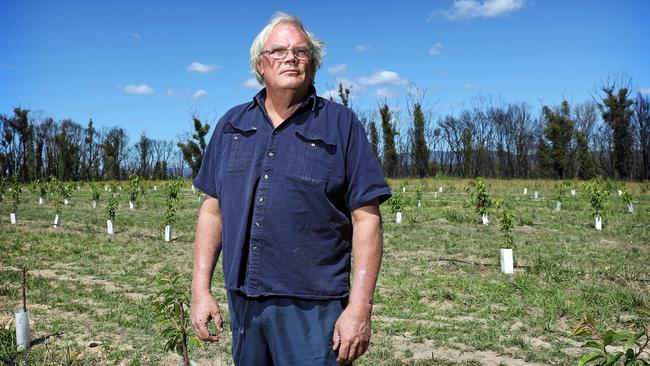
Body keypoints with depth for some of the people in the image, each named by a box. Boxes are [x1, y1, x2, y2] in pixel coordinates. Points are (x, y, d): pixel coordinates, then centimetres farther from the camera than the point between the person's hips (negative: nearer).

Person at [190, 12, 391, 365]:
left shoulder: (341, 125, -2)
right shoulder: (232, 125, 9)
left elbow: (366, 219, -7)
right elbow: (212, 210, 10)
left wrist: (360, 306, -13)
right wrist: (200, 290, 4)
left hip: (312, 308, -4)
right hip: (241, 302, 4)